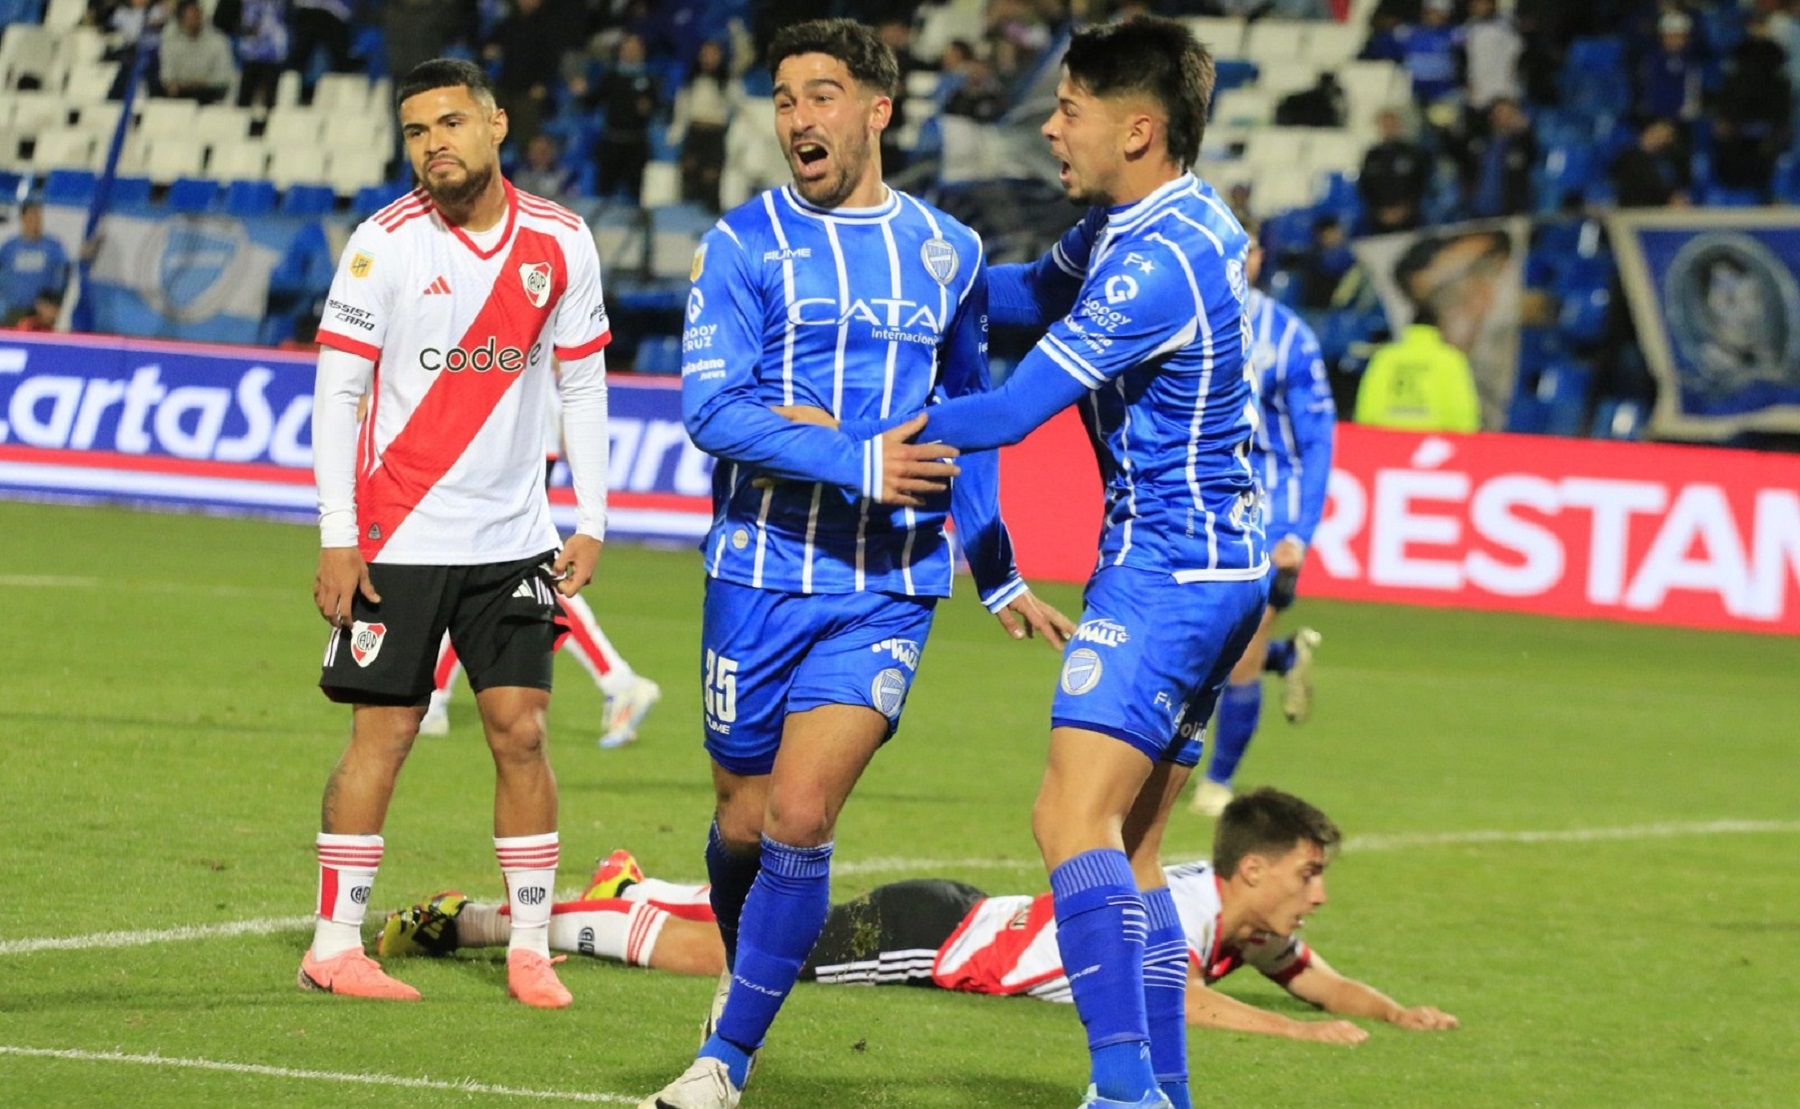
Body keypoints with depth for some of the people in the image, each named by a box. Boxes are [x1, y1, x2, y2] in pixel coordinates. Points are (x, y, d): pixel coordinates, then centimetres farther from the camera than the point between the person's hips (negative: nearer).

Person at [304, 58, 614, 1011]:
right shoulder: (385, 243, -7)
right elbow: (336, 389, -5)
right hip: (397, 535, -3)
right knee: (382, 730, -2)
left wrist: (591, 524, 4)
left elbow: (584, 385, 9)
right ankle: (334, 946, 6)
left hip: (514, 538, 3)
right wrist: (336, 537, -10)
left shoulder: (560, 242, 2)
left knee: (520, 729, 0)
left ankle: (530, 947, 8)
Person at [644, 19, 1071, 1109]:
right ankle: (750, 982, 39)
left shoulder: (947, 252, 9)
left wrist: (1001, 576, 23)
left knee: (800, 819, -13)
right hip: (760, 576, 0)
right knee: (744, 825, 9)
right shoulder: (745, 244, -1)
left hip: (890, 591, 0)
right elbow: (712, 408, -11)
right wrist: (856, 463, -22)